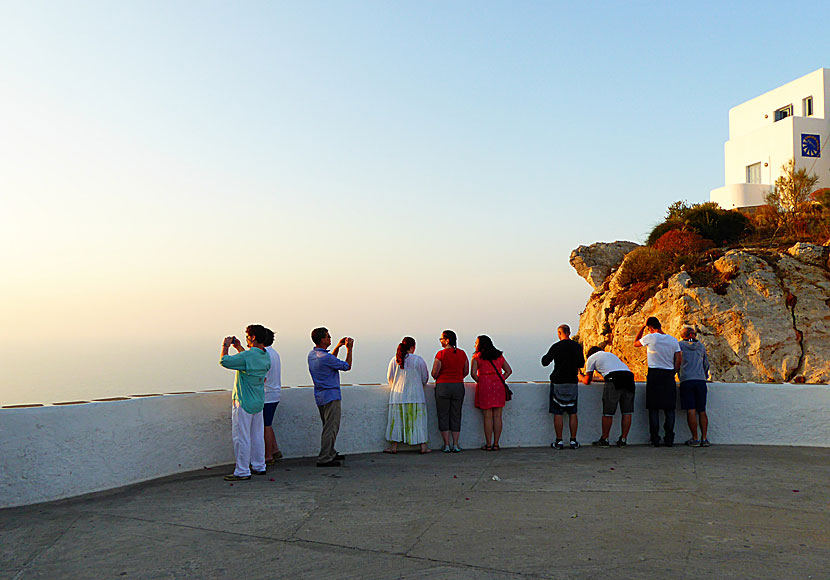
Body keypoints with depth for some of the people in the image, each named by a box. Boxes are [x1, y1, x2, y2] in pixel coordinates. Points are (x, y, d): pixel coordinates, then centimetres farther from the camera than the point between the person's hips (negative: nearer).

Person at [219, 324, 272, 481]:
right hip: (258, 402, 8)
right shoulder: (266, 356, 6)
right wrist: (239, 347, 29)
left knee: (242, 437, -1)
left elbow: (224, 361, -19)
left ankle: (242, 471, 3)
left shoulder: (247, 355, -21)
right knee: (257, 436, 16)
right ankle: (259, 466, 25)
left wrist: (225, 346, -3)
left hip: (244, 402, -8)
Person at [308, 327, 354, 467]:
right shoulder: (325, 357, -21)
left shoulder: (312, 354, 8)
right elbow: (347, 366, -11)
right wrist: (349, 349, 0)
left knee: (329, 426, 19)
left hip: (320, 396, 10)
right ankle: (324, 459, -3)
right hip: (330, 396, -10)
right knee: (331, 428, -5)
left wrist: (338, 347, 20)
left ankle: (330, 454, 27)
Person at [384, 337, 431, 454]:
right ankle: (423, 446, 8)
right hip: (415, 395, -2)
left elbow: (389, 377, 8)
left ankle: (394, 446, 10)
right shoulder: (418, 360, -6)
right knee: (418, 420, 5)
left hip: (398, 395, 2)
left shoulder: (394, 360, 0)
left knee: (396, 419, 9)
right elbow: (425, 378, 3)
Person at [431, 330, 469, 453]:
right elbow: (466, 372, 10)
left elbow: (434, 373, -9)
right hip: (459, 386, 4)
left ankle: (446, 445, 4)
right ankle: (455, 445, 10)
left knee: (443, 416, 5)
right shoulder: (462, 354, 3)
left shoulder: (441, 354, -10)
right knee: (456, 416, 10)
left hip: (443, 386, -4)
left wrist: (437, 379, 12)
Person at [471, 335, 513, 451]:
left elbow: (473, 373, -9)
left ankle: (488, 444, 2)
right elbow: (509, 371, 13)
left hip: (485, 387, -3)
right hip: (499, 386, 3)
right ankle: (496, 444, 8)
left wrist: (480, 382, 5)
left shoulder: (477, 357, 1)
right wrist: (500, 381, 10)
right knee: (497, 416, 6)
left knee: (487, 417, 0)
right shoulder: (499, 356, 14)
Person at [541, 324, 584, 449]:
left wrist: (546, 356, 14)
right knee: (573, 413, 9)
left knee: (557, 413, 1)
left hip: (558, 383, -4)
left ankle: (559, 441, 1)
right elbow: (581, 364, 15)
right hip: (573, 383, 4)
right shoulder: (577, 347, 3)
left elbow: (545, 362, -7)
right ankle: (573, 441, 9)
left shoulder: (556, 347, -10)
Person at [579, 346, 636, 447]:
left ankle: (604, 439, 12)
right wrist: (594, 378, 60)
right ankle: (623, 440, 13)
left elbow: (587, 381, 22)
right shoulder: (611, 354, 37)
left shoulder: (591, 358, 19)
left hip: (614, 381, -6)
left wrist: (581, 377, 44)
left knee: (608, 412, 4)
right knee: (627, 412, 10)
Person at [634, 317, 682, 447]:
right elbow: (679, 359, 5)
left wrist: (643, 327, 13)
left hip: (654, 374, -3)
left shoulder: (650, 337, -5)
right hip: (669, 375, 3)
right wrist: (672, 374, 15)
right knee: (669, 409, 7)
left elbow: (635, 343, 13)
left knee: (653, 409, 1)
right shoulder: (673, 340, 7)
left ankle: (655, 439, -1)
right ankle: (669, 439, 5)